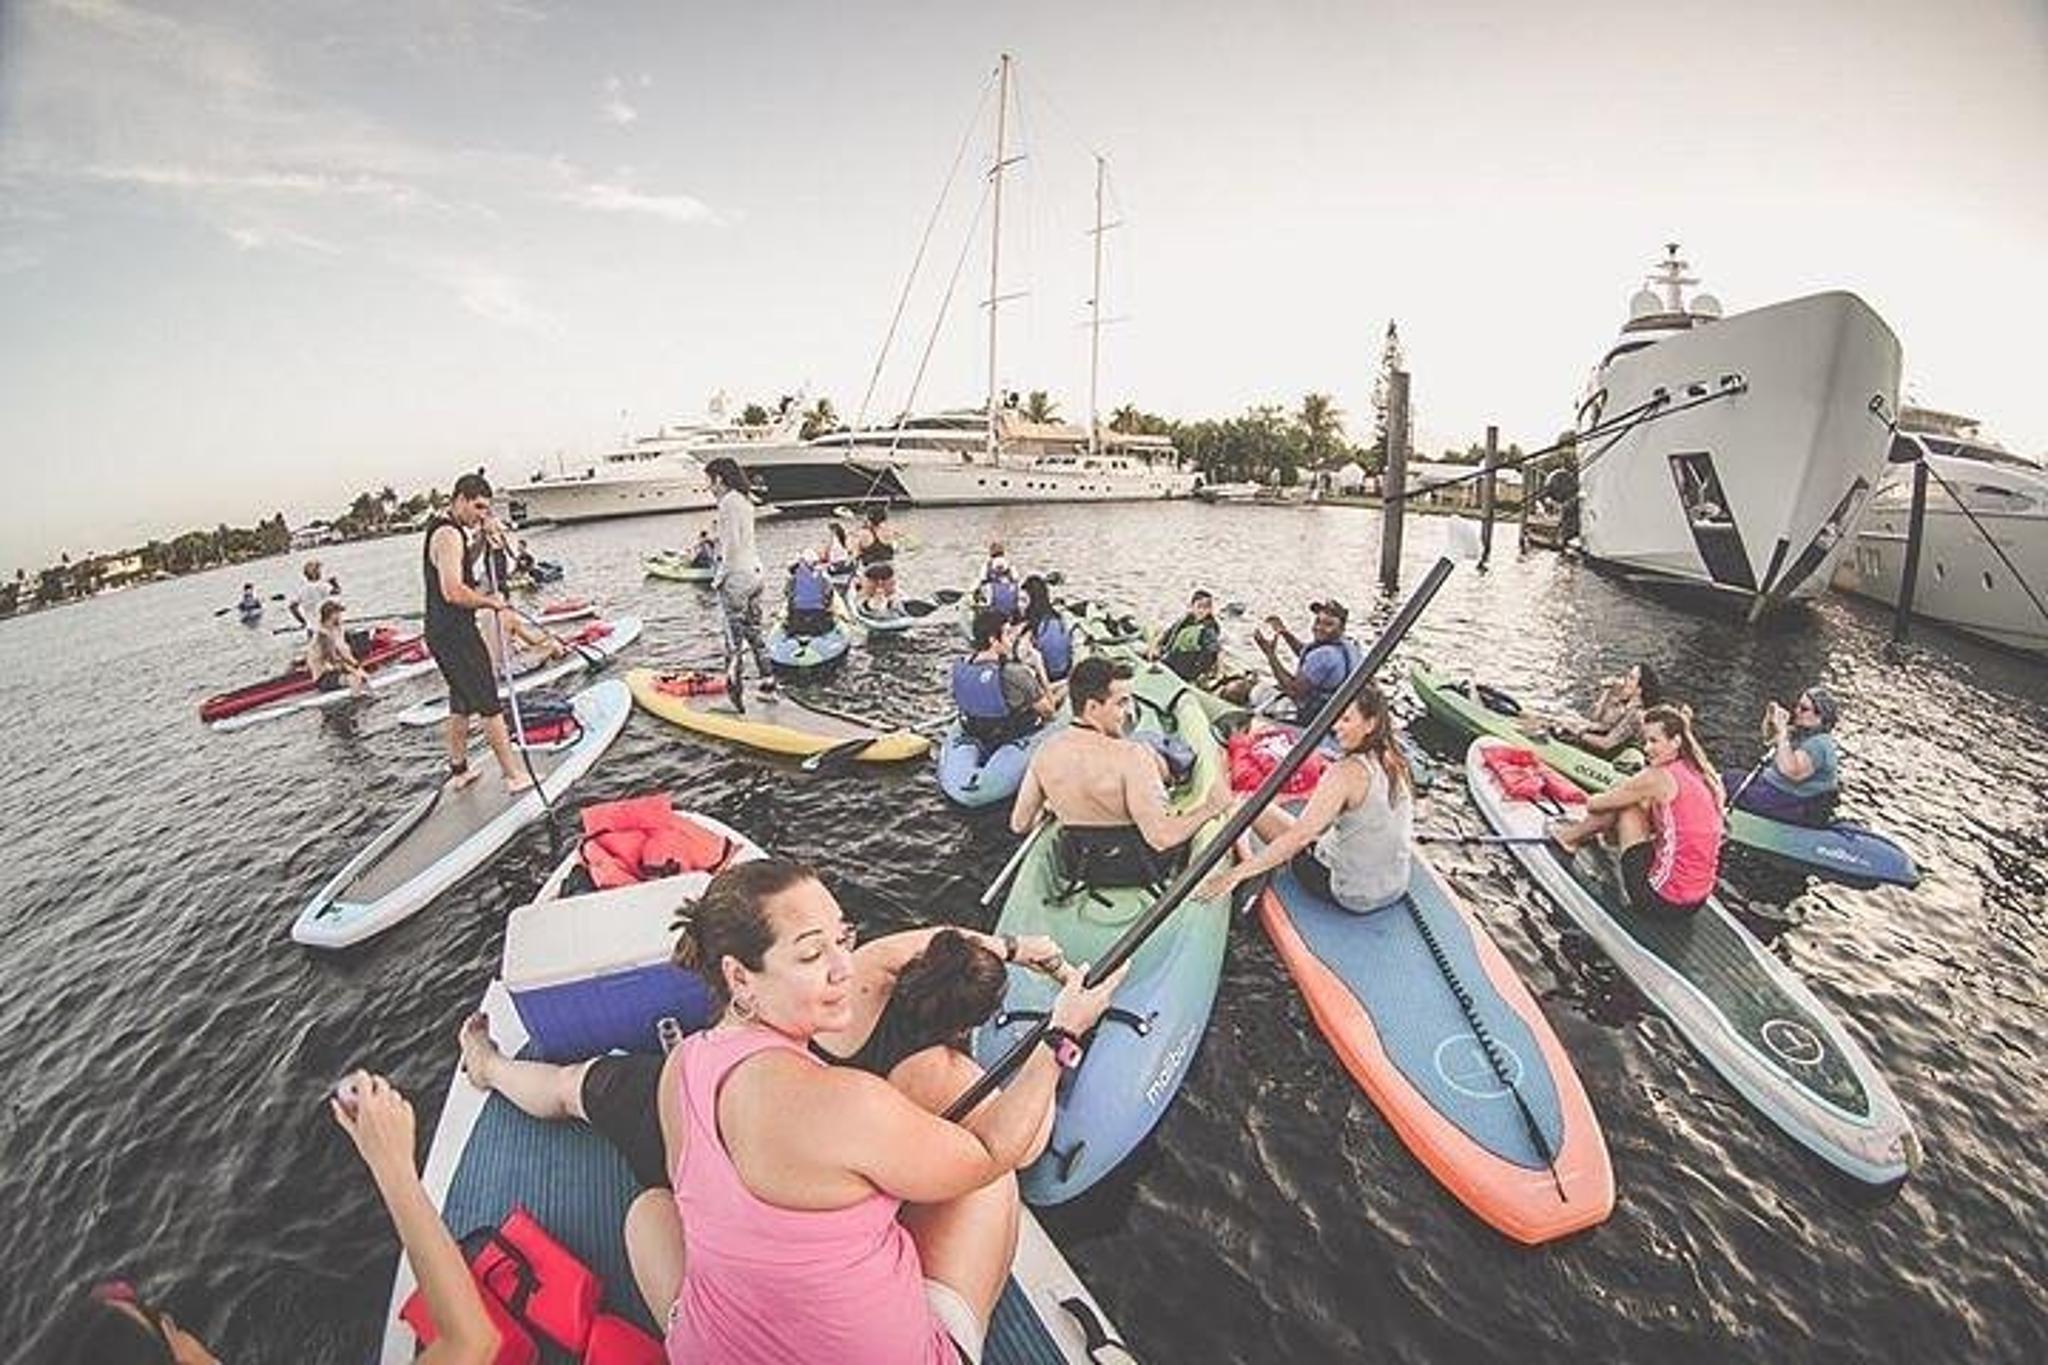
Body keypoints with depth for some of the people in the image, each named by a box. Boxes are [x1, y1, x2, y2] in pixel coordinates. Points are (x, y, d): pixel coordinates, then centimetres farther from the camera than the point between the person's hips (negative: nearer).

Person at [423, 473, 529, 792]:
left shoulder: (442, 529, 13)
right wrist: (489, 602, -14)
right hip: (456, 634, -10)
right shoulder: (449, 535, -19)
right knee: (490, 705, -4)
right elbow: (453, 592, -28)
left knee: (461, 703, 19)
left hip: (440, 633, 10)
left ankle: (458, 771, 29)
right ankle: (514, 776, 1)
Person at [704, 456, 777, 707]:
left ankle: (735, 692, 1)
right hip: (755, 572, 9)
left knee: (734, 639, -3)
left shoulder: (729, 501, -13)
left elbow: (732, 544, -18)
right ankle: (768, 682, 23)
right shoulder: (745, 501, 14)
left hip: (736, 576, -9)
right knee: (754, 632, 17)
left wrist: (720, 577, -13)